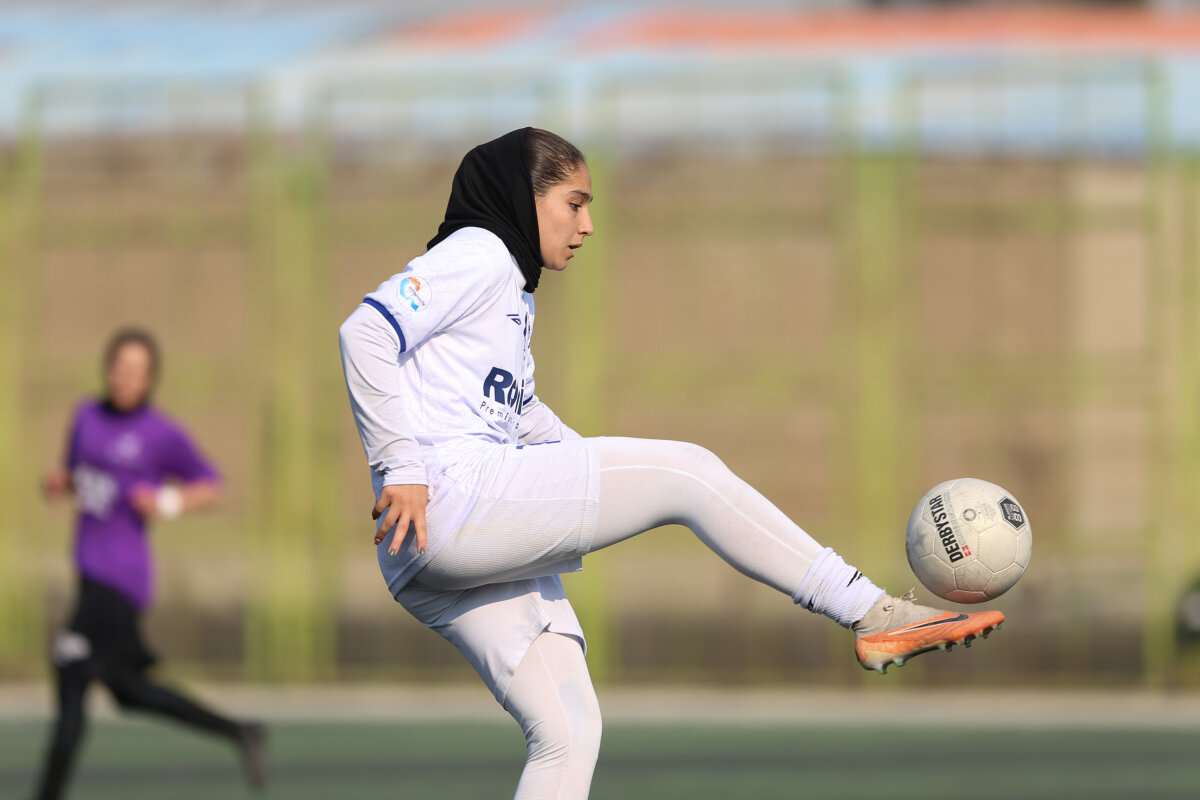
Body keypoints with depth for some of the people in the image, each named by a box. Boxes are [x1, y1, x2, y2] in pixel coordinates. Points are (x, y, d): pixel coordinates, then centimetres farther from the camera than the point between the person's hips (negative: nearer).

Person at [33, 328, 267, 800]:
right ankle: (240, 734, 28)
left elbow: (210, 488, 1)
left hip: (119, 579, -8)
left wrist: (169, 504, -16)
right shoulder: (88, 417, 10)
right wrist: (58, 483, 1)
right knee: (128, 691, 15)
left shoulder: (164, 435, -8)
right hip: (92, 569, 8)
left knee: (71, 688, -10)